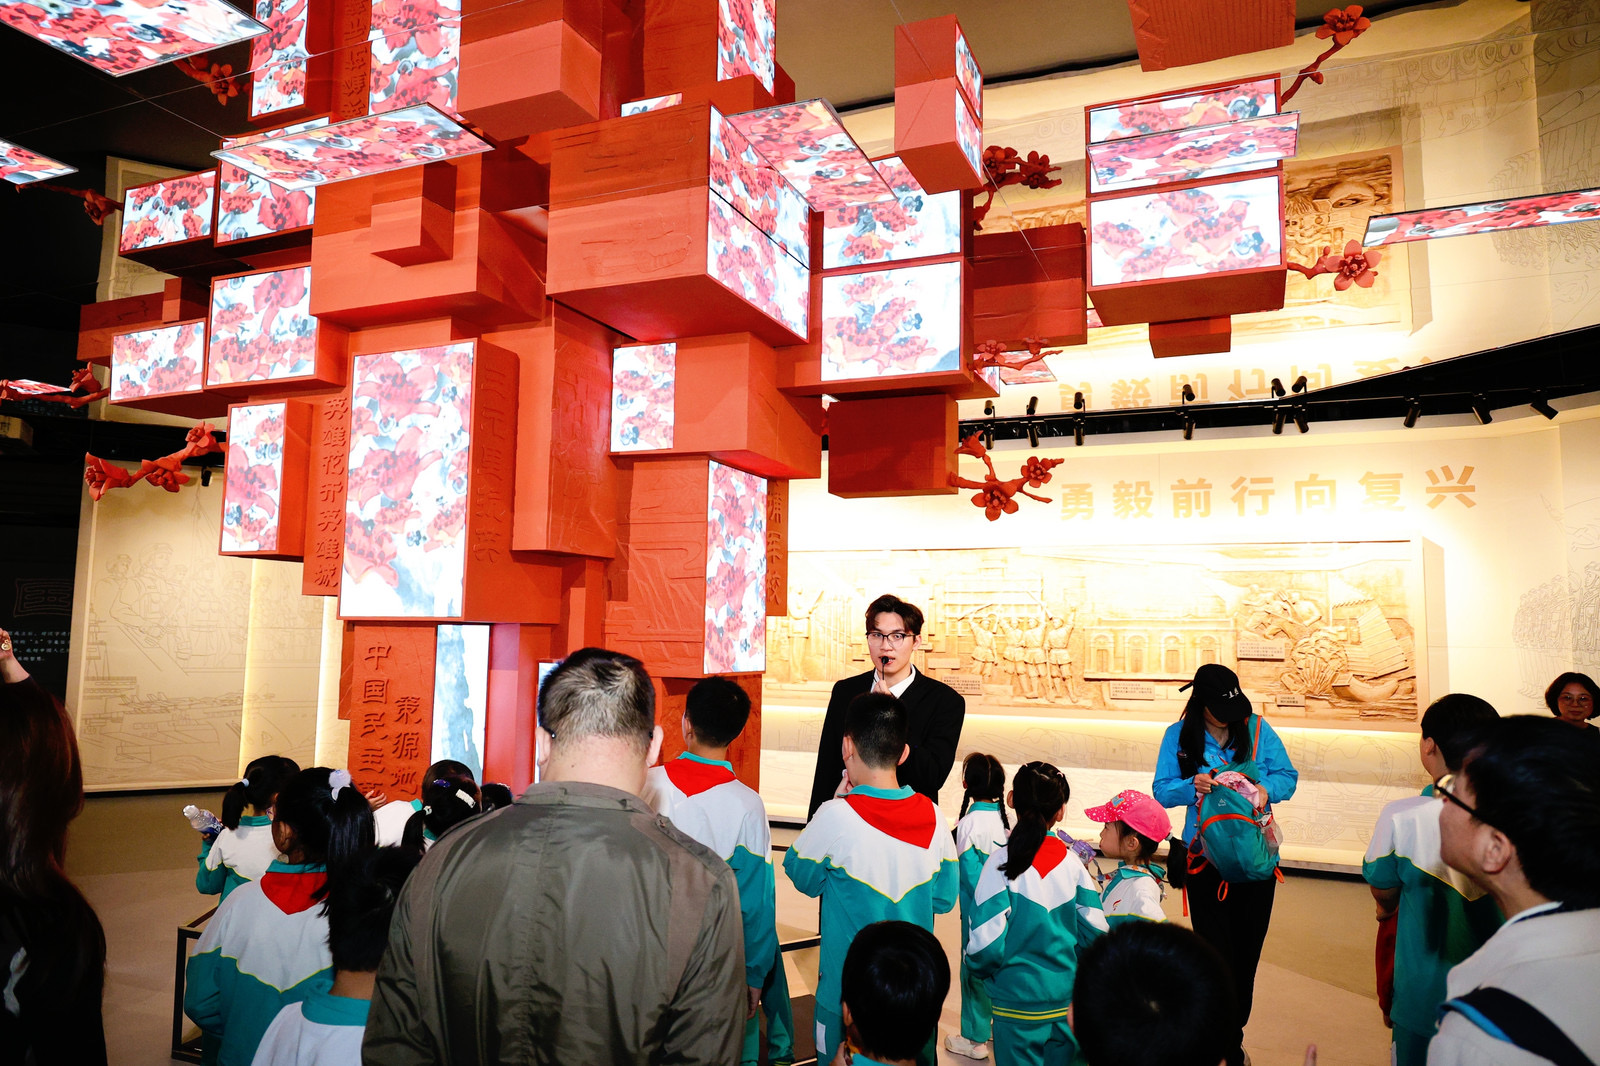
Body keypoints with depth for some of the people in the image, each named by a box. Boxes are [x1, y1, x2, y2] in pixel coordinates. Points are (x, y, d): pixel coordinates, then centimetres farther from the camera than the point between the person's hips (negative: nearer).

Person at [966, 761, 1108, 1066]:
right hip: (1070, 1002, 3)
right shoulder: (1072, 863, -7)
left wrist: (978, 965, 2)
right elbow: (1096, 932, -4)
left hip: (1020, 1005, -3)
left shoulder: (1002, 863, -17)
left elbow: (986, 944, -20)